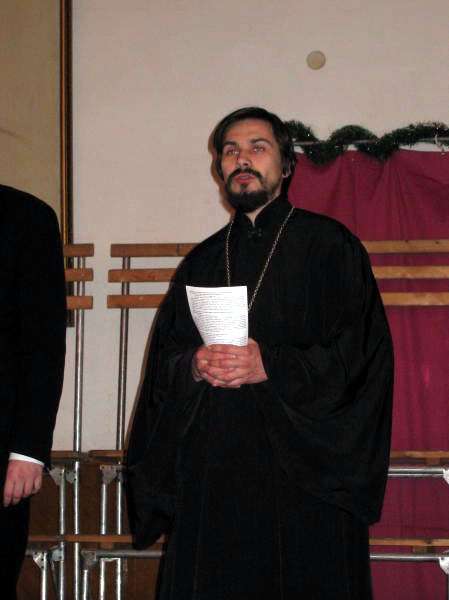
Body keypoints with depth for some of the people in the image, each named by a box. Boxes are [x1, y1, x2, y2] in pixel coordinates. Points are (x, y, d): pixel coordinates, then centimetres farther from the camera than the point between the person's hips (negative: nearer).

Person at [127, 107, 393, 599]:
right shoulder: (202, 260, 17)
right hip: (211, 468, 4)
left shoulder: (327, 244, 3)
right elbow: (163, 358, 15)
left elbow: (362, 352, -7)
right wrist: (194, 366, -8)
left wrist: (271, 365, -16)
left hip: (304, 470, -3)